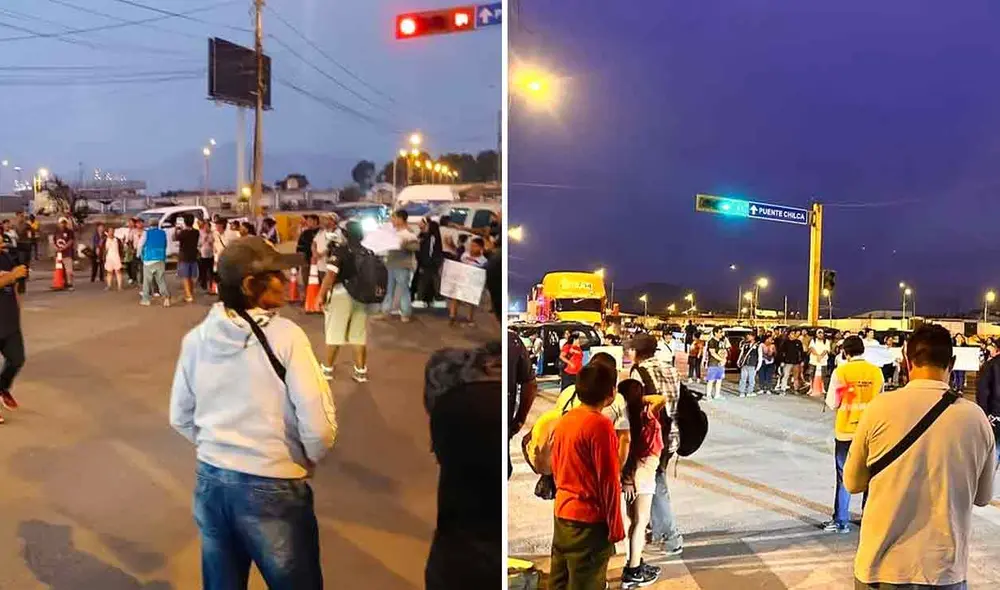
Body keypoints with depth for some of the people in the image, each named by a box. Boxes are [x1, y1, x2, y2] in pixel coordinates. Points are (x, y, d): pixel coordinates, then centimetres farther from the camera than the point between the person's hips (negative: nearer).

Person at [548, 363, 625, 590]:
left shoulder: (564, 419, 4)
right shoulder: (600, 425, -19)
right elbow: (609, 481, -18)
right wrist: (615, 526, -10)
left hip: (562, 512, 8)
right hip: (589, 519, -7)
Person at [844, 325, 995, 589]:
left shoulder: (881, 407, -11)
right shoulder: (975, 418, -5)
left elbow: (853, 483, 2)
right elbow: (982, 496, 10)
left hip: (884, 565, -1)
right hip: (945, 568, 2)